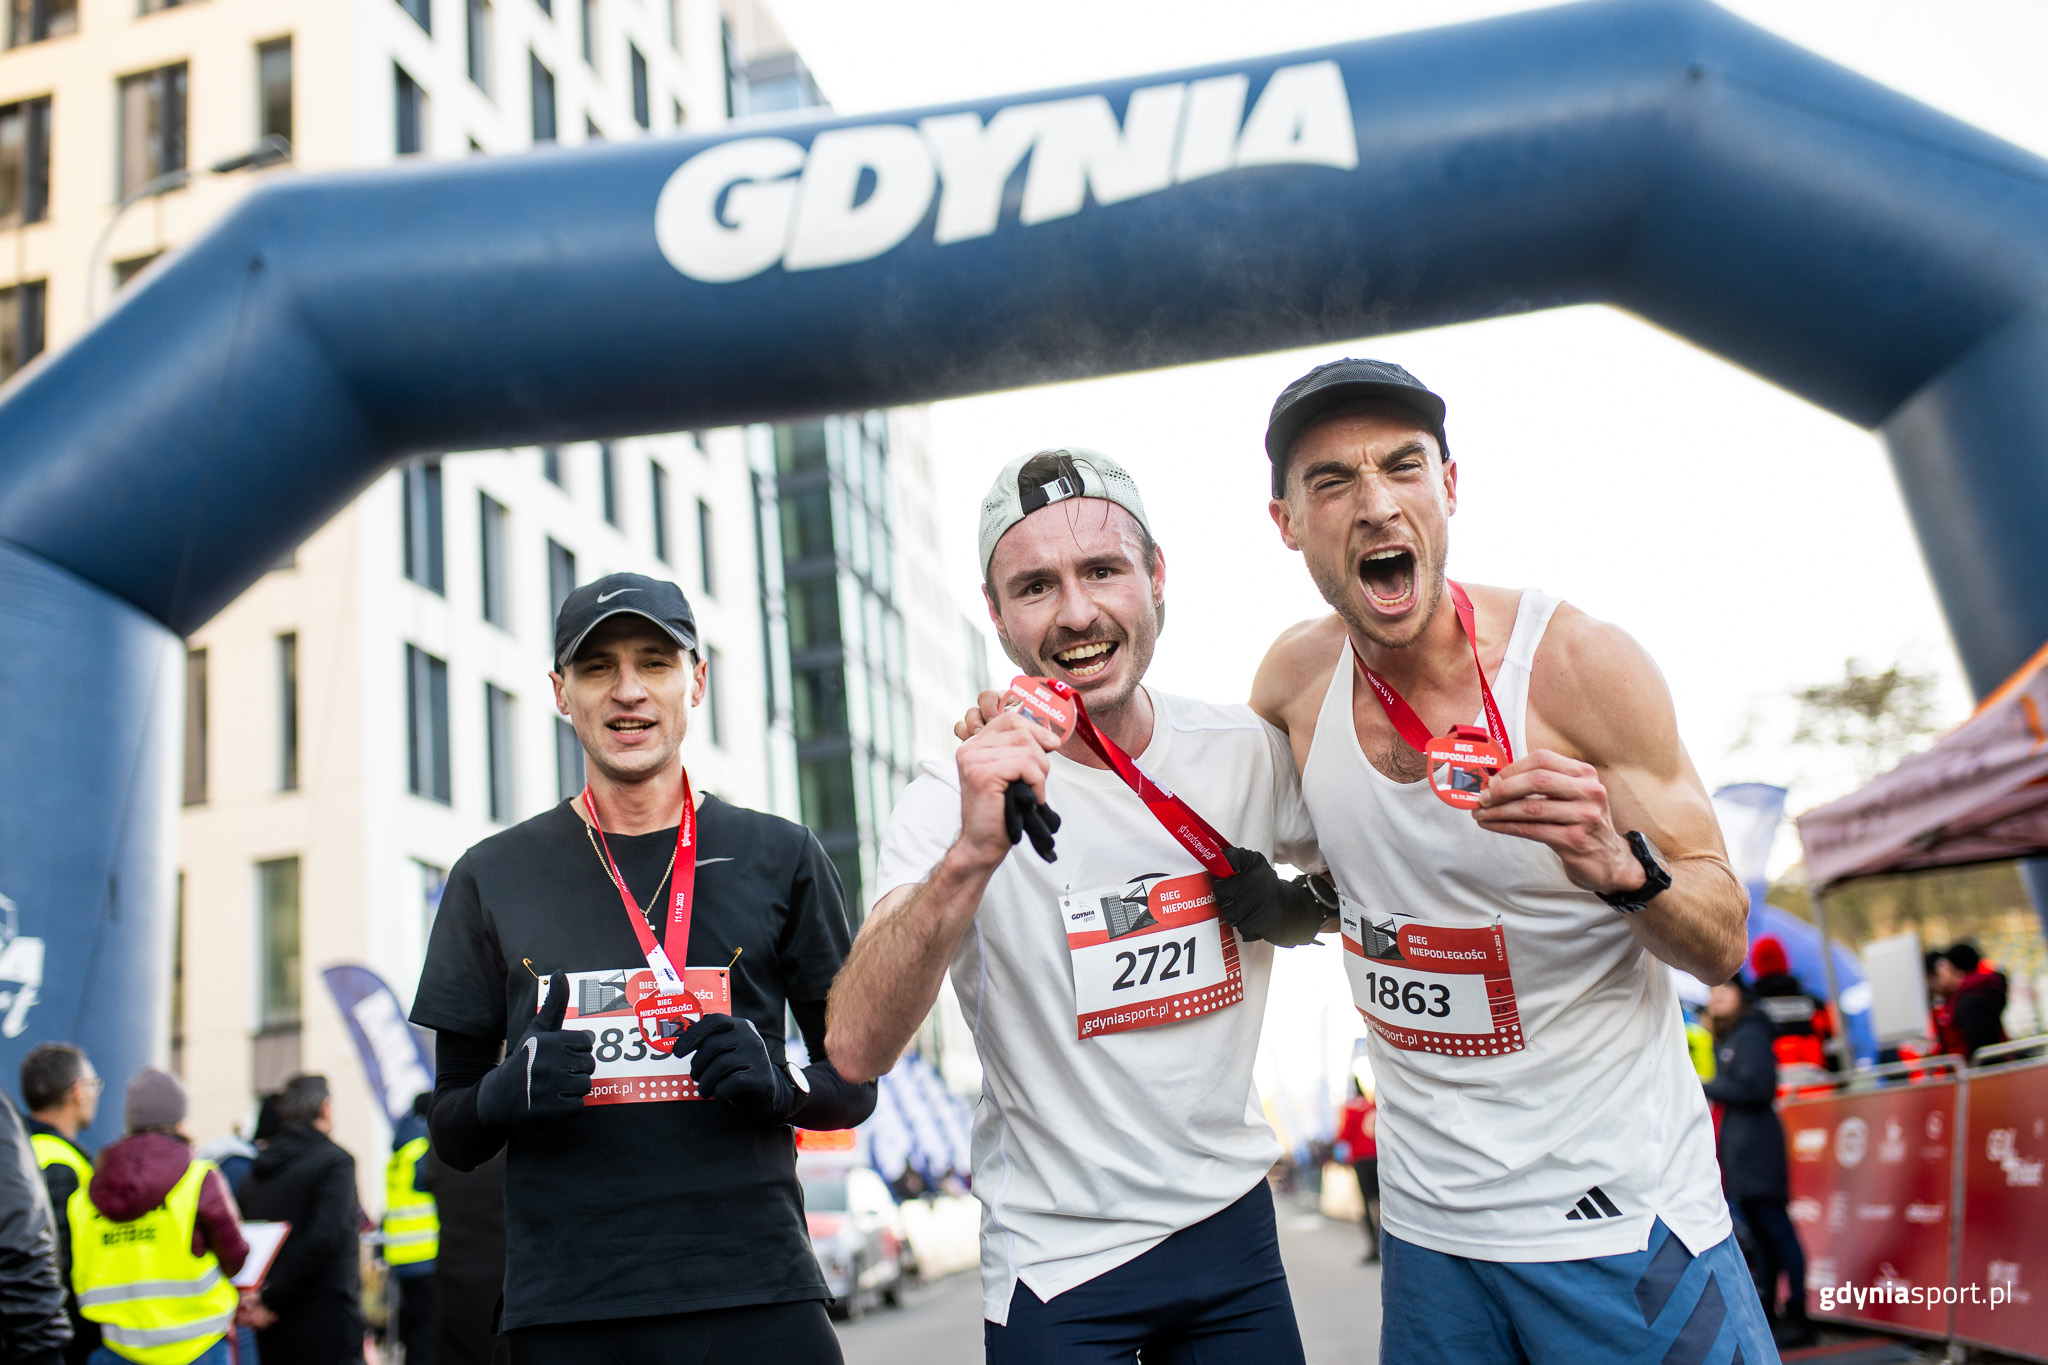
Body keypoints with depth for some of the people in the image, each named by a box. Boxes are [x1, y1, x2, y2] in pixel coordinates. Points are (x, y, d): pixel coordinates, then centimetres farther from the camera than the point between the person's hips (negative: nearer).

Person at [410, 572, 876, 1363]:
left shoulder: (780, 859, 5)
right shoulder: (493, 878, 7)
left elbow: (855, 1085, 10)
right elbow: (452, 1136, 9)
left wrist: (779, 1084, -11)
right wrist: (509, 1092, -12)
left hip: (756, 1295, 0)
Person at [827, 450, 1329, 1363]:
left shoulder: (1247, 753, -6)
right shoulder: (955, 800, -16)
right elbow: (858, 1051, -29)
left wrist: (1295, 909, -9)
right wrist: (970, 857, -44)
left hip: (1234, 1221, 4)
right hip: (1058, 1263, -3)